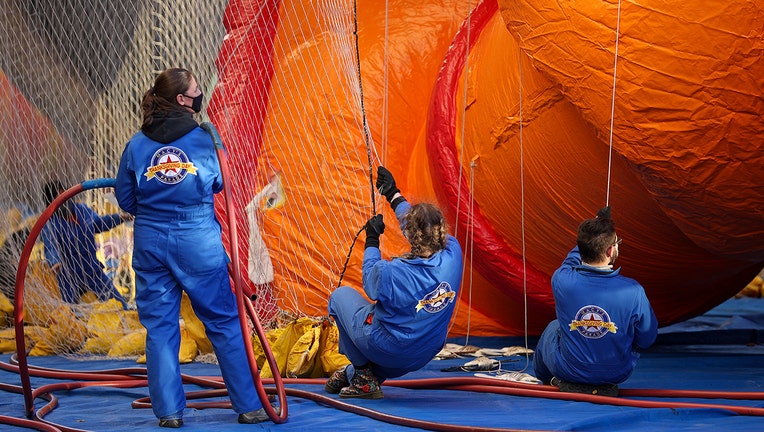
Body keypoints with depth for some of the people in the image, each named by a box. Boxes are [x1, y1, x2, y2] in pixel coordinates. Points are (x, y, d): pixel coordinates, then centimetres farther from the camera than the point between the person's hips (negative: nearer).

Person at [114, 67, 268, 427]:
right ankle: (249, 405, 12)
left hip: (150, 243, 2)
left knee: (159, 327, 9)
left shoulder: (137, 144, 1)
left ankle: (168, 411, 8)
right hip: (199, 242, -2)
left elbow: (126, 199, 7)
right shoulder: (205, 138, -4)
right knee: (224, 322, 7)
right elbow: (221, 184, 10)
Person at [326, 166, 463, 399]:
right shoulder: (452, 255, -18)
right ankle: (351, 375, 44)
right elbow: (427, 225, 1)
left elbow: (370, 278, -7)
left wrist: (372, 239, 5)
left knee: (341, 295, 21)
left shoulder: (391, 272, -32)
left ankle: (363, 376, 18)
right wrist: (393, 194, 13)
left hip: (385, 350, -5)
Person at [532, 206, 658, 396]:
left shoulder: (561, 280, -24)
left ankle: (544, 379, 50)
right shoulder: (633, 292, -27)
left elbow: (572, 260, 4)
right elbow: (646, 339, -11)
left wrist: (592, 229, 14)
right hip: (617, 373, -1)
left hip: (567, 371, 1)